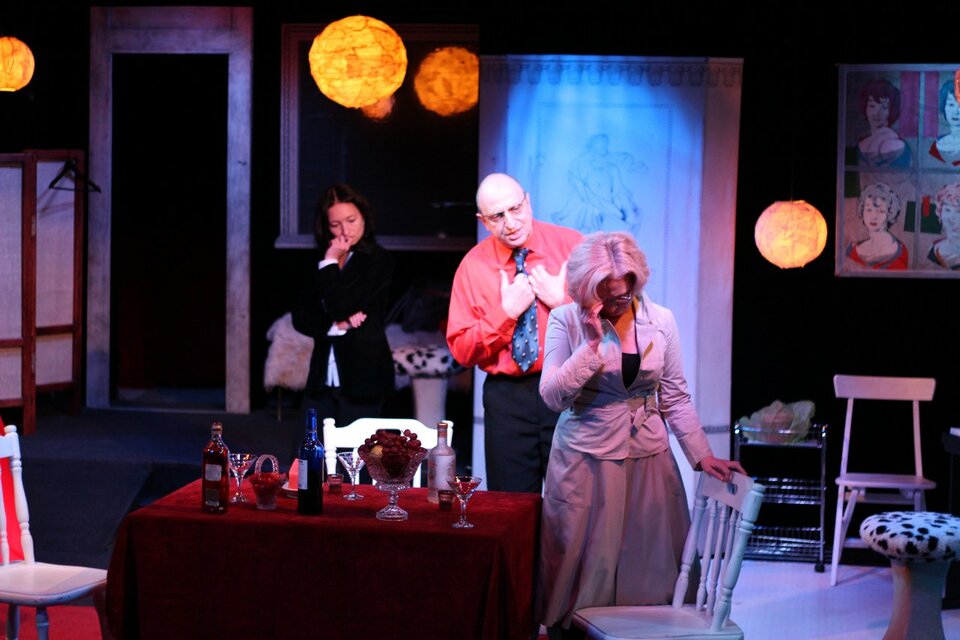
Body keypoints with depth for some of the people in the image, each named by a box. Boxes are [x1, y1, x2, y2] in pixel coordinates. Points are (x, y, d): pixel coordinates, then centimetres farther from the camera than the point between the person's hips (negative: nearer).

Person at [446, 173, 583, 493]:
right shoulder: (473, 266, 2)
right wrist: (506, 312, -11)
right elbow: (462, 350, -1)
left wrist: (562, 301, -13)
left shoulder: (571, 245, -1)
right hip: (507, 399, 1)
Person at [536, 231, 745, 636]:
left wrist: (701, 455, -2)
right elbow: (553, 396, -14)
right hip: (585, 461, -2)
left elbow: (675, 398, 5)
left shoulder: (660, 321, 0)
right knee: (586, 567, 3)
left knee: (649, 565, 6)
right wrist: (593, 343, -20)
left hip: (648, 459, 3)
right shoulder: (566, 320, -7)